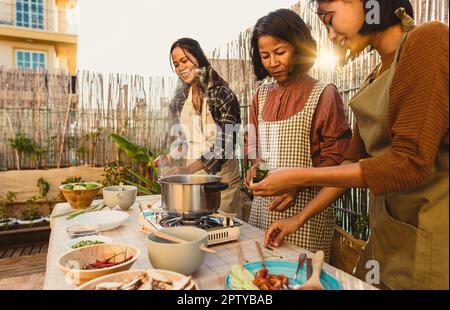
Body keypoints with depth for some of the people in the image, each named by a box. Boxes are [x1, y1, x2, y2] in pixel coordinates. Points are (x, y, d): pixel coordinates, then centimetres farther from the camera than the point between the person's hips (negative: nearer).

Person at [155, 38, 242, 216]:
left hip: (219, 175, -5)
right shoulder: (183, 97, 7)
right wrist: (169, 157, 3)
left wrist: (188, 169, -24)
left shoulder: (222, 94, -11)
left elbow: (224, 146, -17)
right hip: (191, 173, 5)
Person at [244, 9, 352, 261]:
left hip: (306, 209, -4)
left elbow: (335, 158, -7)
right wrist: (256, 166, -4)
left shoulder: (324, 94, -5)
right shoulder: (262, 95, 11)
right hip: (262, 206, 5)